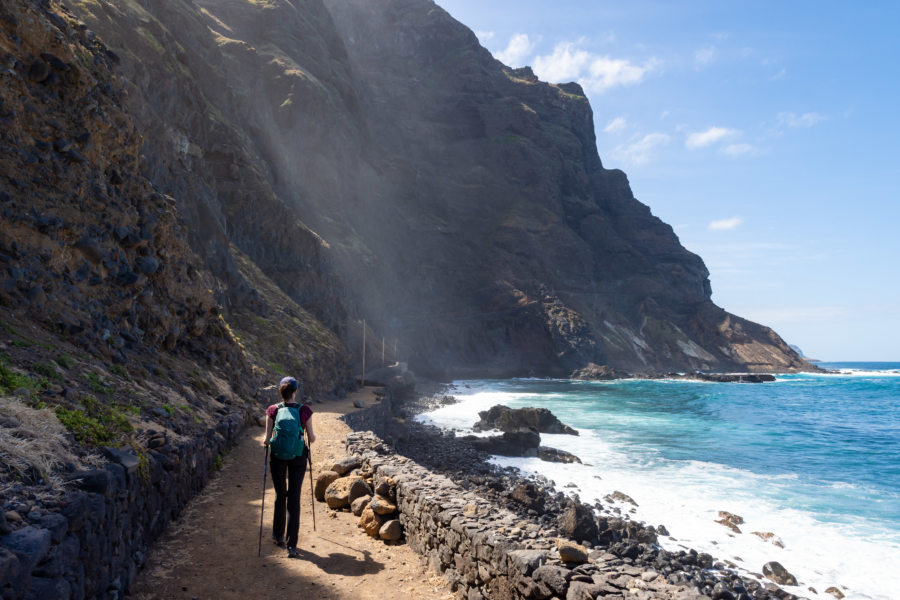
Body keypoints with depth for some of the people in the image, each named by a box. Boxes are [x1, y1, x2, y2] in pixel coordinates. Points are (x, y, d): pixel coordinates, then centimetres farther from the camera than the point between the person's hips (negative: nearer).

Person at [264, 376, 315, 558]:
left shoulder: (272, 410, -5)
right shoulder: (304, 410, -7)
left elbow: (267, 439, -7)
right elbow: (311, 439, -3)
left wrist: (266, 441, 15)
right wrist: (312, 437, 20)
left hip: (278, 456, 1)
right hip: (298, 456, -1)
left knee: (280, 495, 20)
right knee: (294, 498, 2)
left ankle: (278, 535, 36)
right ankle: (291, 545, -2)